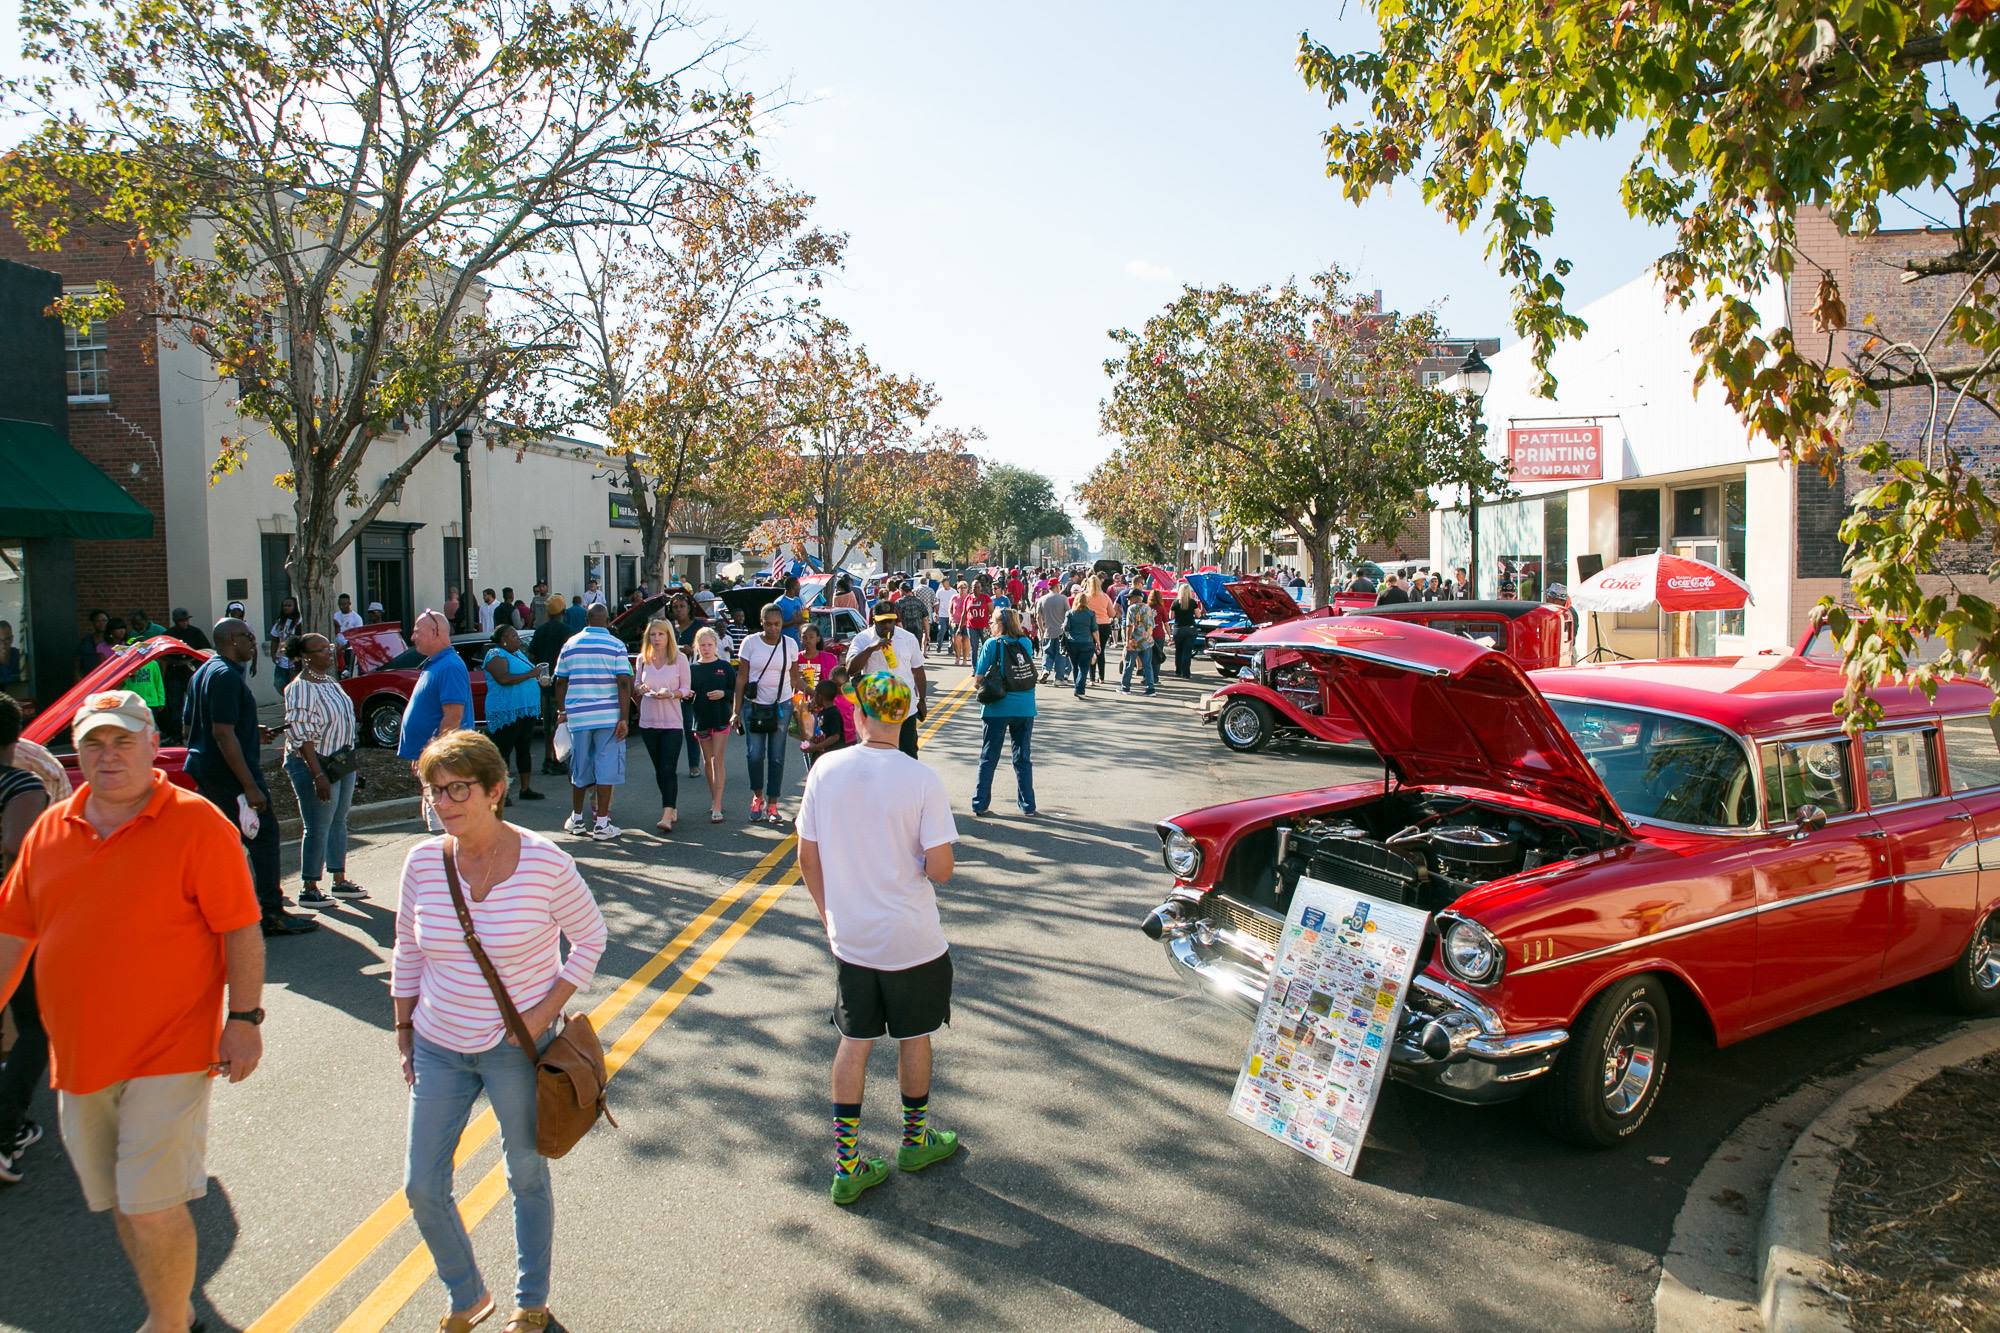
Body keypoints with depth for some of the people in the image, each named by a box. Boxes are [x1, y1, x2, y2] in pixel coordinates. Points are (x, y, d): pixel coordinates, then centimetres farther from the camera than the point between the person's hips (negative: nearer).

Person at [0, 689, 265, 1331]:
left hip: (167, 1054, -6)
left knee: (154, 1207, -5)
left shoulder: (196, 824, -11)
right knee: (122, 1206, 18)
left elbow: (241, 932, -11)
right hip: (79, 1055, 6)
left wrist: (244, 1019, -15)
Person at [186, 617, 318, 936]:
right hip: (229, 776, -10)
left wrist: (252, 733, 20)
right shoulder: (226, 676, -16)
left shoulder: (203, 673, 16)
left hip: (202, 772, 10)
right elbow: (223, 733, -23)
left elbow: (188, 727, 23)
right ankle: (272, 913, 1)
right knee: (263, 836, -2)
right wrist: (250, 786, -24)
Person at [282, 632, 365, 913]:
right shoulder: (301, 688, -17)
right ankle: (309, 889, 8)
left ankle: (339, 881, 25)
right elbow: (301, 737, -21)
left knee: (338, 821, 14)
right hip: (315, 764, -9)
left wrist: (348, 762, 19)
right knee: (317, 827, -2)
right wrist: (319, 775, -23)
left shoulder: (330, 682, 10)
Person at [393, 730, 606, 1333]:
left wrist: (545, 1011, -14)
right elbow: (408, 953, 6)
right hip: (439, 1047, 4)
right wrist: (404, 1035, 8)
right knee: (421, 1187, 9)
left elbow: (589, 938, -6)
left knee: (527, 1178, 14)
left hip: (518, 1049, -3)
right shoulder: (423, 861, -8)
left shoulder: (544, 862, -19)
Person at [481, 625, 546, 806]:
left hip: (526, 711, 9)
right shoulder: (496, 655, -10)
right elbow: (503, 679, -25)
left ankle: (525, 788, 20)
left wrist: (539, 679, 9)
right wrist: (529, 674, -21)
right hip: (506, 713, -9)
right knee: (502, 751, -5)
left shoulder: (519, 653, 17)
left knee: (525, 749, 13)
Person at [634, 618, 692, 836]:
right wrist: (641, 689, -9)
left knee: (668, 769, -11)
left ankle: (667, 817, -16)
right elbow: (636, 685, 14)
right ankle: (672, 808, 27)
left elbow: (686, 688, 0)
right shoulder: (643, 659, 5)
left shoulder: (680, 658, -3)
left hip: (672, 722, -4)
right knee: (659, 769, 12)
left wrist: (671, 694, -20)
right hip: (648, 722, 4)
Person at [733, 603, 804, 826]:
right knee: (755, 754, -4)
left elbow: (795, 677, 8)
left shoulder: (790, 644, 2)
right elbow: (741, 677, 0)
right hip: (754, 705, -1)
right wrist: (736, 711, -4)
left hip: (782, 705, 1)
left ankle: (772, 806, 12)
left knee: (777, 757, 3)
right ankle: (757, 797, 20)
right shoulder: (750, 642, -2)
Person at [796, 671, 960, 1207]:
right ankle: (915, 1140, 37)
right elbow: (940, 868, -18)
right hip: (912, 939, -2)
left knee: (854, 1042, 14)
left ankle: (846, 1166, 18)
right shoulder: (922, 779, -18)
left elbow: (807, 857, -1)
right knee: (914, 1036, 18)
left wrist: (829, 914, 13)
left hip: (850, 937, 3)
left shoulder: (826, 769, -8)